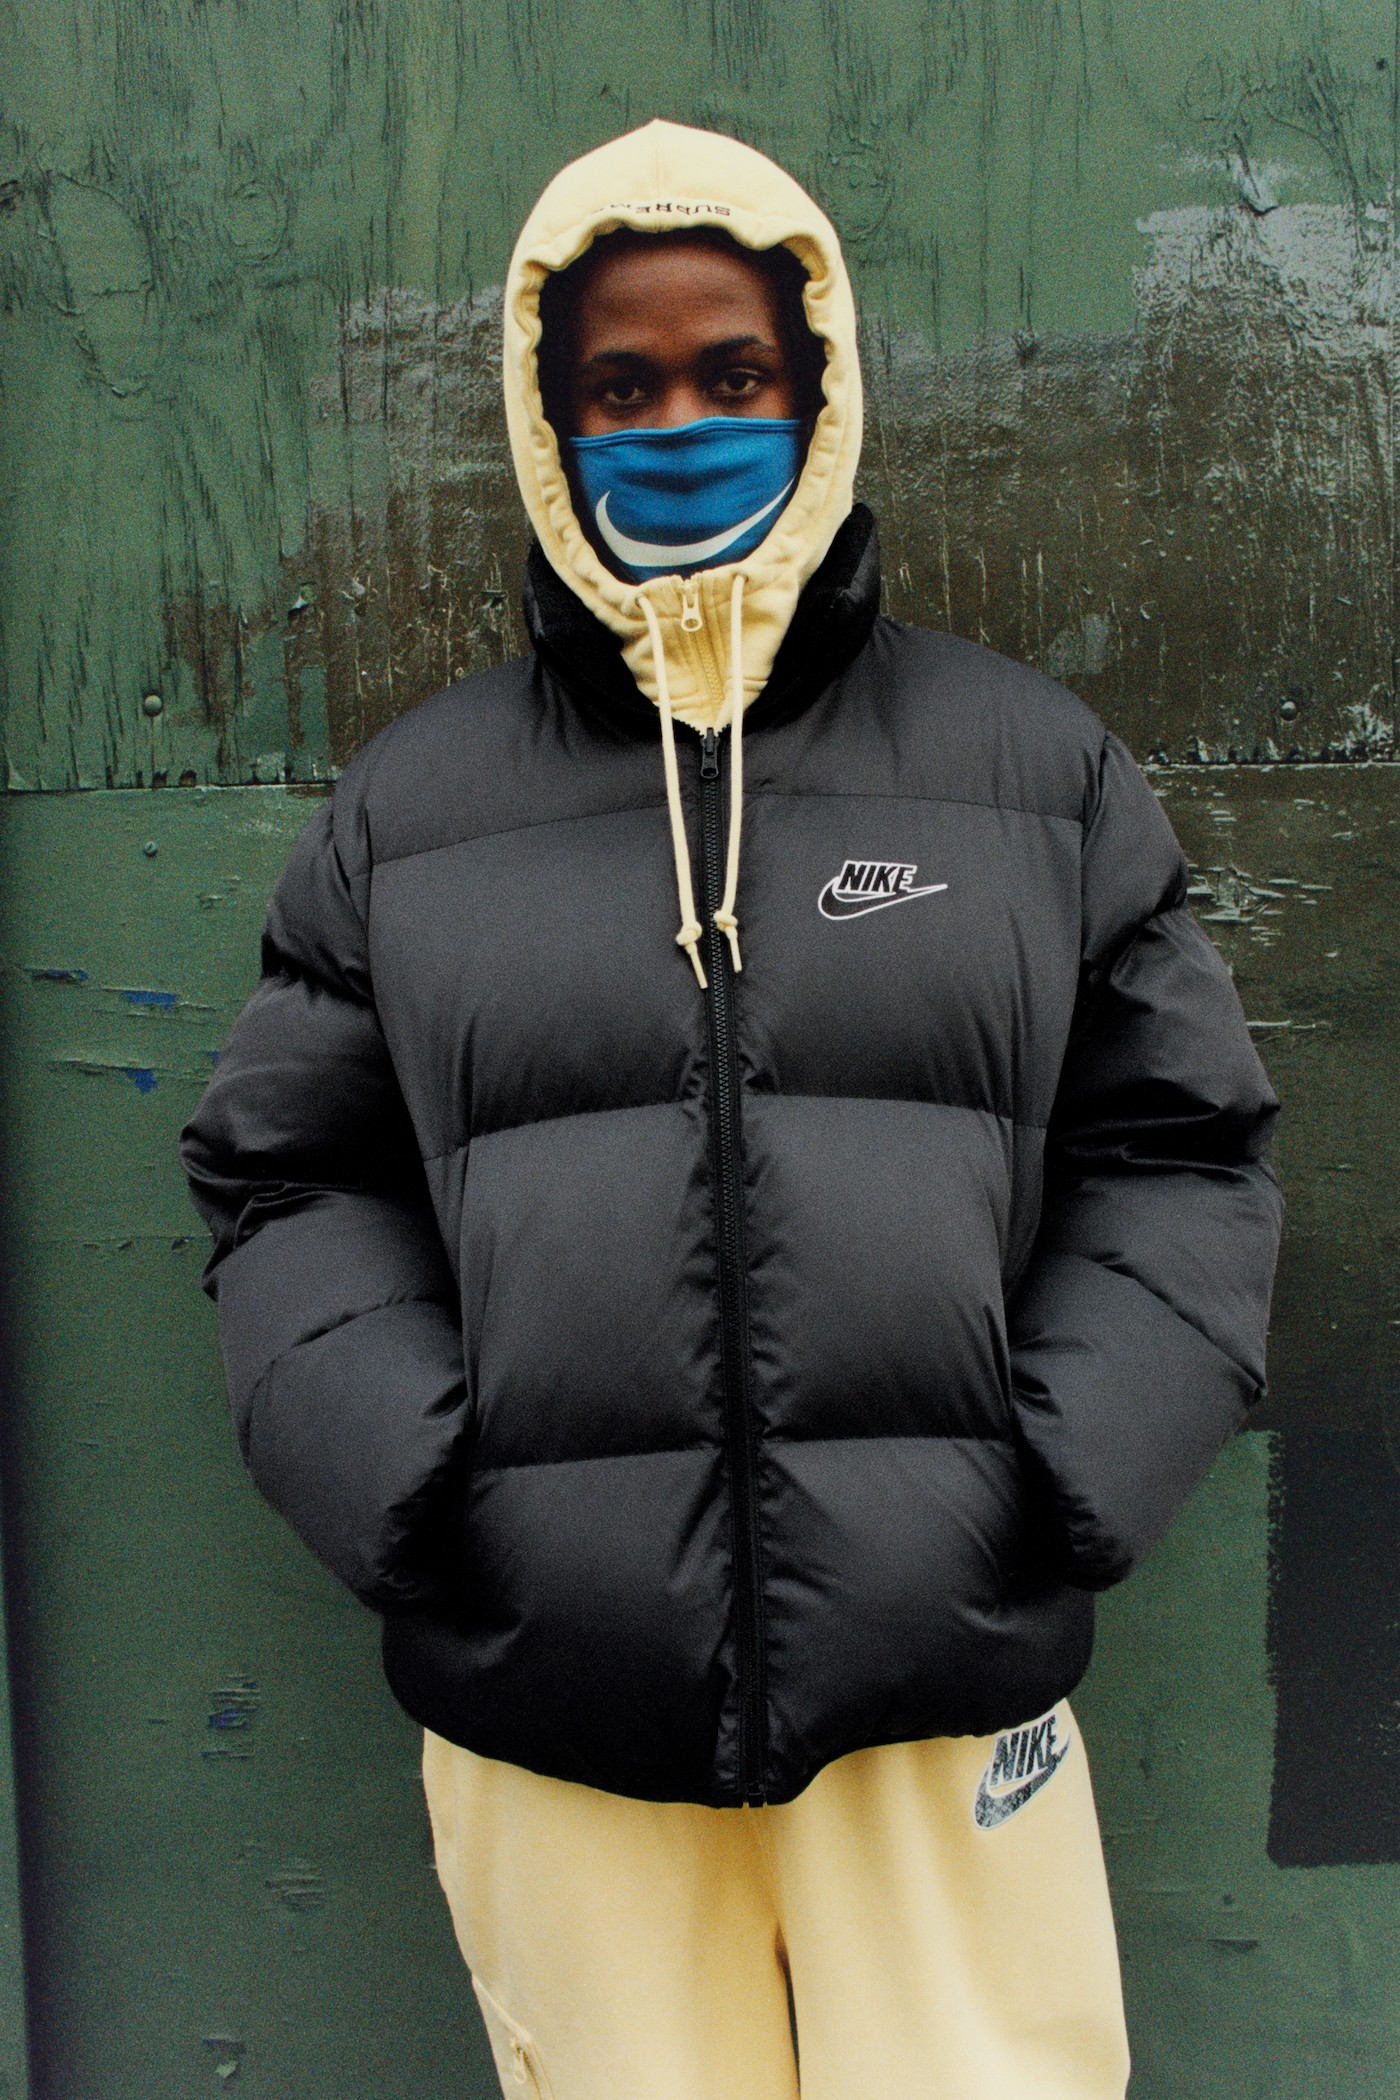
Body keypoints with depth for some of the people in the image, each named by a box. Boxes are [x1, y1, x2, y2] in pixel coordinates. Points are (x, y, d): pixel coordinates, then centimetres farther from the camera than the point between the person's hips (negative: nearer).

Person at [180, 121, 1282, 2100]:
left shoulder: (1037, 764, 7)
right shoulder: (407, 806, 8)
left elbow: (1179, 1148, 8)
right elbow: (287, 1178, 9)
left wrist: (1057, 1480, -4)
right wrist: (413, 1486, -5)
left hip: (949, 1689, 0)